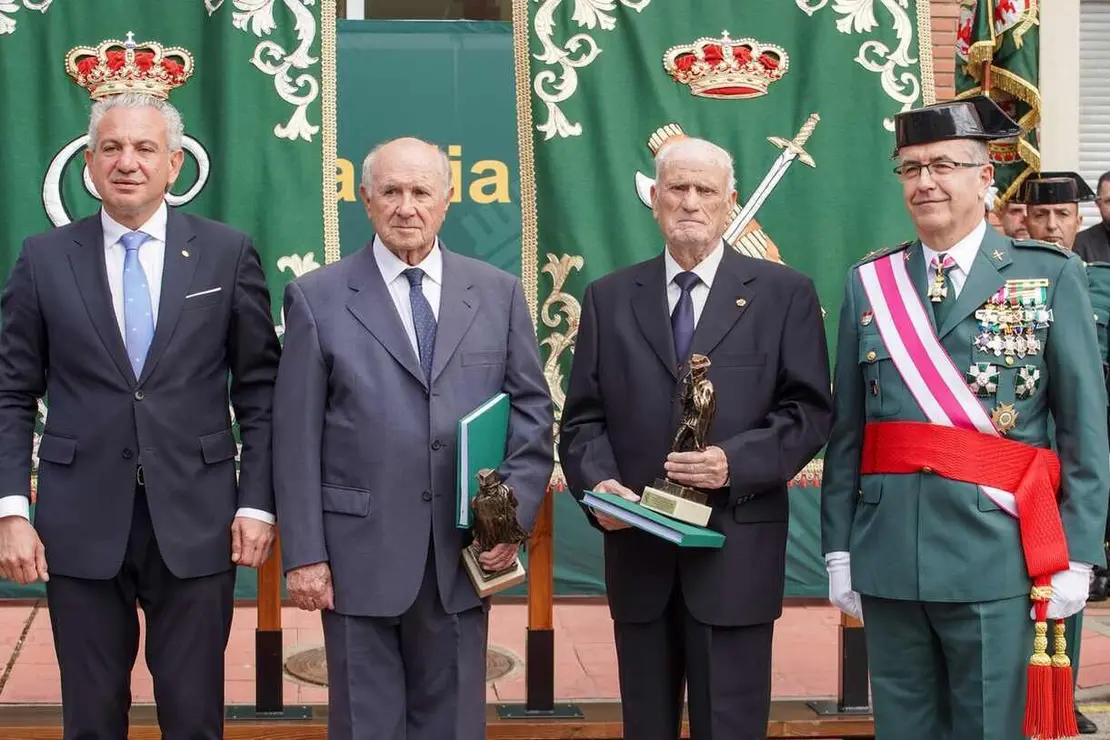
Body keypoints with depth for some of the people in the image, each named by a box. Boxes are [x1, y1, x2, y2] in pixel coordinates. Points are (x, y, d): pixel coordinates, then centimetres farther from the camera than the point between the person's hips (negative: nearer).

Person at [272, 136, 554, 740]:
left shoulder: (499, 294, 6)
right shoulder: (317, 298, -1)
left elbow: (532, 412, 7)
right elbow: (296, 439, -2)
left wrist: (514, 516, -4)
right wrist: (303, 554, -6)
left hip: (467, 554, 2)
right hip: (359, 554, -2)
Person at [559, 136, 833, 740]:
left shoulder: (784, 293, 4)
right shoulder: (609, 298, 11)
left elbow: (809, 411, -1)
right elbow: (583, 417, 8)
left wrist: (737, 462, -16)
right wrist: (599, 482, -11)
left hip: (737, 551, -2)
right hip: (637, 550, 3)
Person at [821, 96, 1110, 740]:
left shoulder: (1051, 277, 0)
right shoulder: (869, 283, 7)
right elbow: (848, 429, 6)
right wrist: (839, 549, 3)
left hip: (995, 562, -2)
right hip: (889, 560, 3)